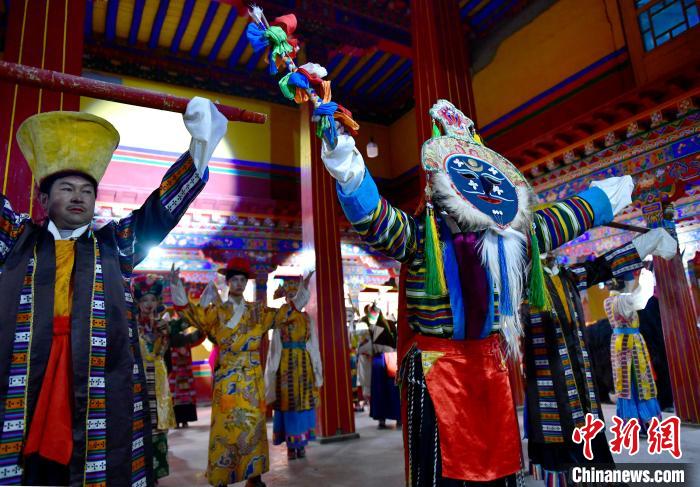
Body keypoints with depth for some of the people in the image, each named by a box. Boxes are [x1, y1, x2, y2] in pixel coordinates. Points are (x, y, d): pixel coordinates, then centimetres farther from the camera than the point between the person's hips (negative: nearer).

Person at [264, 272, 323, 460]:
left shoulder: (306, 317, 9)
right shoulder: (279, 314, 1)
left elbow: (313, 344, 8)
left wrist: (316, 367, 3)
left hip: (304, 362, 3)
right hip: (286, 363, -3)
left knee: (304, 402, 5)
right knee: (287, 401, 0)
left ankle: (301, 443, 16)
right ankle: (290, 445, 11)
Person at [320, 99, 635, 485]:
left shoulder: (512, 236, 6)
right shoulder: (421, 235, -14)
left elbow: (557, 221, 23)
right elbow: (378, 222, -32)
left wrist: (600, 200, 36)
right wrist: (351, 178, -51)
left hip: (490, 363, 6)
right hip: (435, 366, -6)